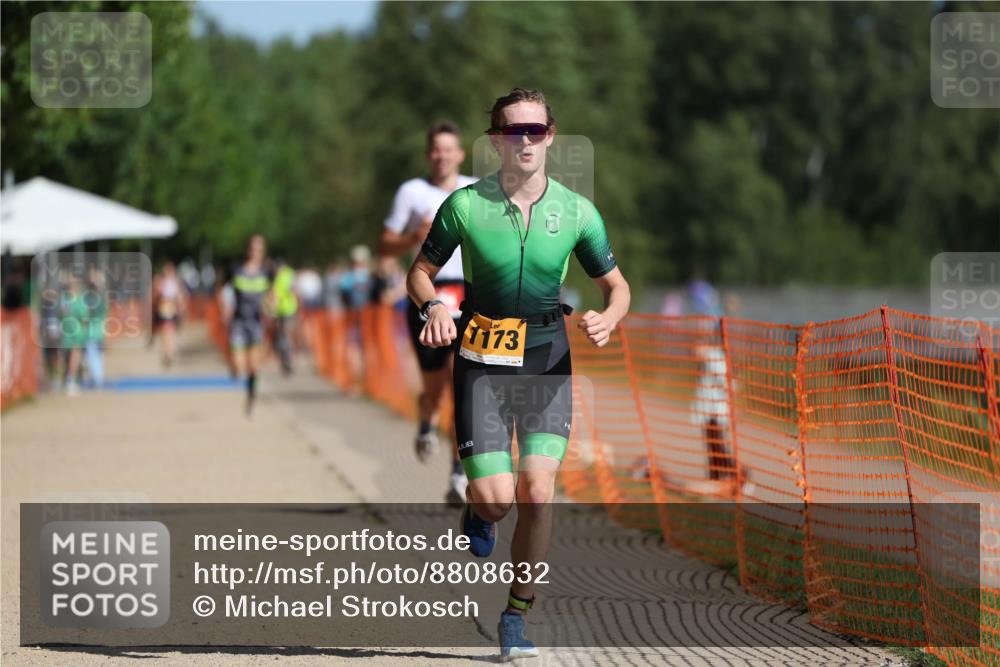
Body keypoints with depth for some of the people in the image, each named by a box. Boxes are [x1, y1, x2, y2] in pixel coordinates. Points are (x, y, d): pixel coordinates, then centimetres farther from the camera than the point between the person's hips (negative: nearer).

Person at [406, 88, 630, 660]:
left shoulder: (576, 211, -2)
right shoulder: (465, 205, -5)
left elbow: (617, 284, 9)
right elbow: (420, 271, 7)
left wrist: (608, 319, -13)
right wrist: (434, 306, -14)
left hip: (548, 360, 1)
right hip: (483, 360, -1)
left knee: (538, 492, -12)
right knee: (496, 497, -11)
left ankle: (517, 616, 5)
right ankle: (479, 512, 29)